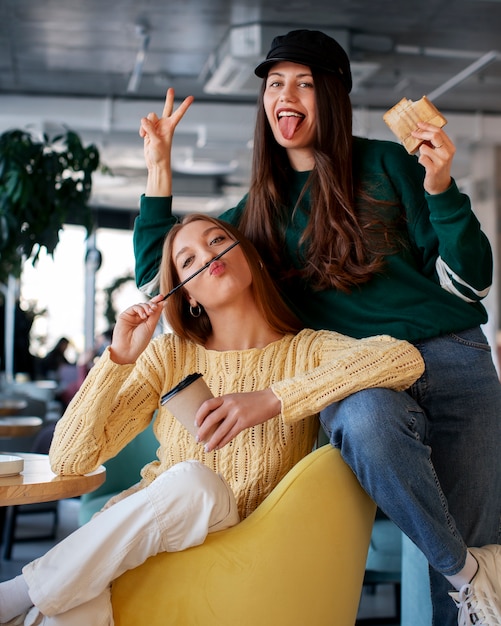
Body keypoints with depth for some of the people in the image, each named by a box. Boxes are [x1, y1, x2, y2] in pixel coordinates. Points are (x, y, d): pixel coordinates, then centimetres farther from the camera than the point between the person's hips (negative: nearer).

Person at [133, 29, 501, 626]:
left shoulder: (387, 163, 3)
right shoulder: (261, 209, 13)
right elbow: (156, 277, 16)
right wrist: (159, 170, 9)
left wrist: (441, 191, -15)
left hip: (449, 357, 0)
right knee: (368, 418, -35)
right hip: (355, 375, 1)